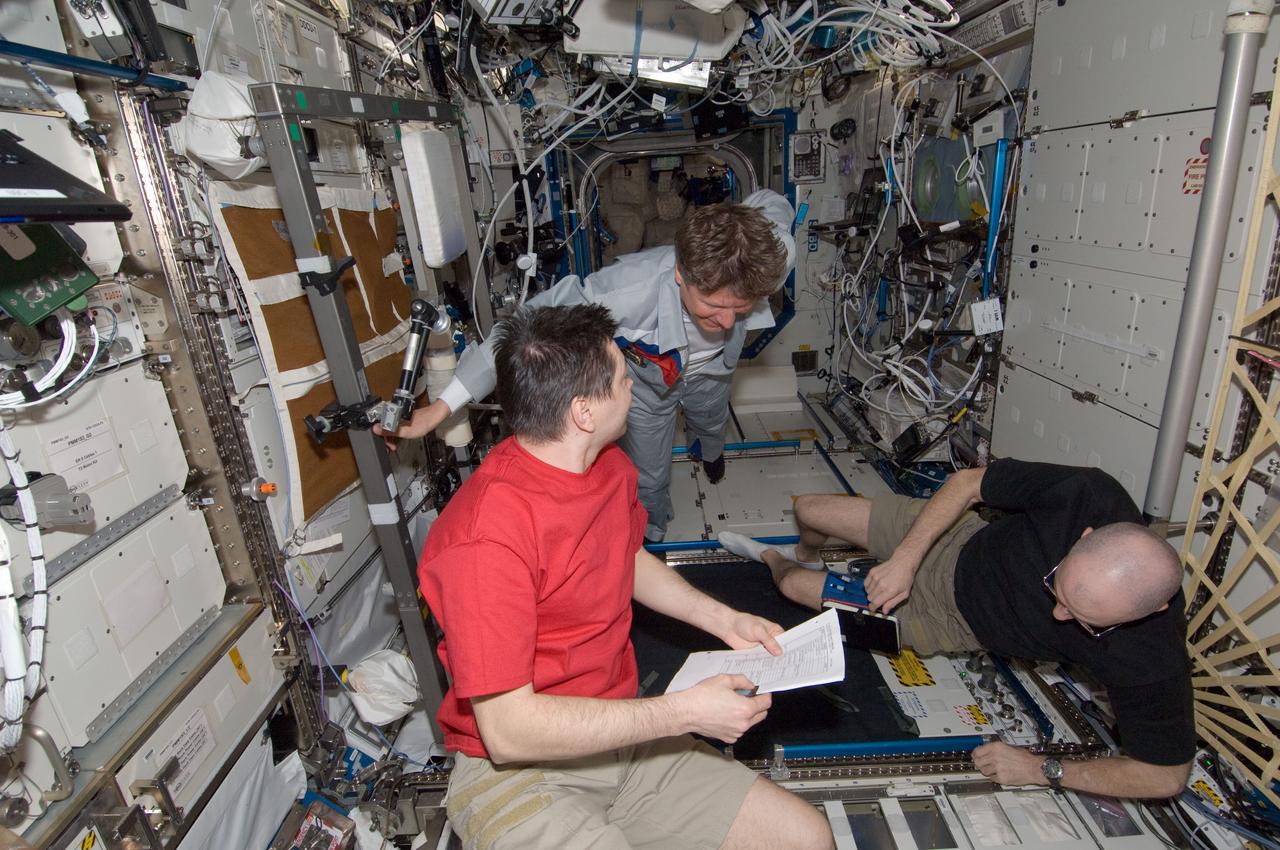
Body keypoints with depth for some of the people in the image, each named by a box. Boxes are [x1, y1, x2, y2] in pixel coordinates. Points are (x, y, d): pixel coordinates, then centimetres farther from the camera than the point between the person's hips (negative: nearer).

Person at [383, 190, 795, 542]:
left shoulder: (773, 258, -41)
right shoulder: (628, 289, -51)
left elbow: (769, 201, -16)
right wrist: (441, 406, -40)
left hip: (710, 369, 4)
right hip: (645, 375, -3)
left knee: (711, 422, 36)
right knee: (649, 478, 13)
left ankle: (707, 449, 77)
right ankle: (651, 539, 50)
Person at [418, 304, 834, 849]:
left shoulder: (610, 465, -1)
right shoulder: (484, 537, -27)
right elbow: (507, 731, -25)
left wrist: (724, 620, 6)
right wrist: (684, 712, -23)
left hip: (618, 735, 7)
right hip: (515, 772, -6)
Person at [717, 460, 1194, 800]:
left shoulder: (1152, 662, -36)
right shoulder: (1086, 494, -34)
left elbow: (1167, 776, -22)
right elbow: (967, 483, -20)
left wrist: (1042, 770, -22)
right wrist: (904, 559, -25)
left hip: (955, 619, -1)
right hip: (956, 544, 2)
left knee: (795, 585, 0)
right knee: (808, 510, 5)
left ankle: (774, 562, 46)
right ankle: (805, 556, 51)